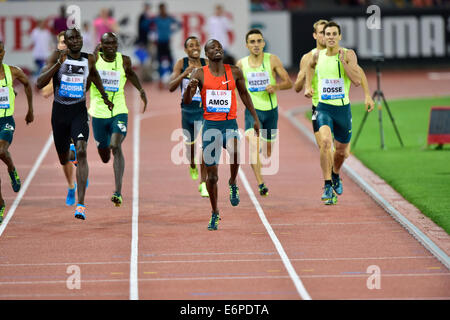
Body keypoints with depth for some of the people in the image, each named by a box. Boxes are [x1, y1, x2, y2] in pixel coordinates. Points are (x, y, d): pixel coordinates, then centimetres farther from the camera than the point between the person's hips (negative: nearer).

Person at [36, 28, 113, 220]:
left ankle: (81, 204, -27)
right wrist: (59, 63, -24)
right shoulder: (57, 57, -7)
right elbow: (39, 84, -17)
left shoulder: (89, 59, 1)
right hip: (59, 111, 0)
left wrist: (104, 96, 28)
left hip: (79, 112, 0)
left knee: (81, 152, -22)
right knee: (63, 159, 14)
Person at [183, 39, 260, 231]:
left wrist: (255, 118, 18)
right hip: (210, 125, 0)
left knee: (234, 151, -34)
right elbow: (186, 101, -7)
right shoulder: (200, 74, 0)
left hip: (230, 123, 0)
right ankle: (215, 214, 21)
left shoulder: (234, 72, 5)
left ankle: (233, 183, -4)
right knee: (212, 175, 3)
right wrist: (190, 87, -29)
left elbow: (244, 94, 20)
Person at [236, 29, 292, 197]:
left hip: (271, 109, 1)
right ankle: (261, 184, -28)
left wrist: (276, 86, -22)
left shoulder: (272, 60, -4)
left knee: (268, 150, 13)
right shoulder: (241, 64, 0)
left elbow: (289, 83, -3)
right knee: (253, 144, -24)